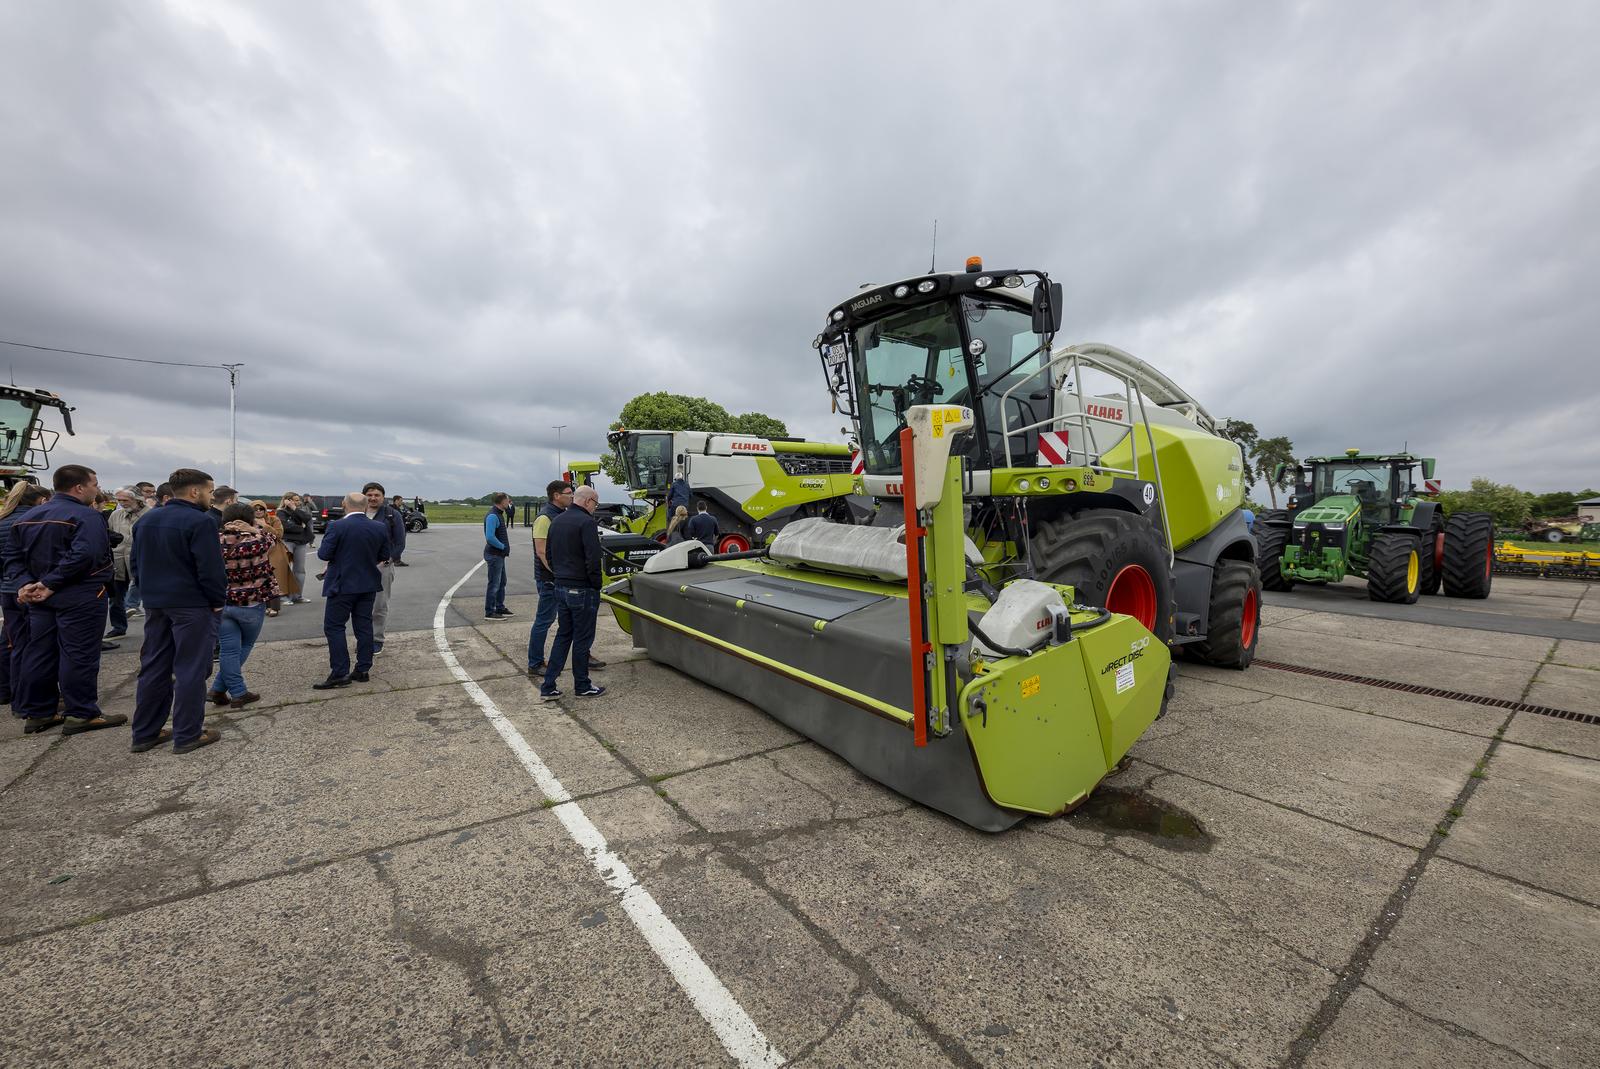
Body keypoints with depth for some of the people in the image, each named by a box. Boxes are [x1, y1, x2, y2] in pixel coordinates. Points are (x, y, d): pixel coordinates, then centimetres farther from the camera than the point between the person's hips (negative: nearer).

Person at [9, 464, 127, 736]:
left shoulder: (28, 516, 12)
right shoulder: (85, 516, -15)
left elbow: (13, 555, 9)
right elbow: (83, 556, -28)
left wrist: (26, 583, -1)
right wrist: (50, 584, -18)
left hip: (40, 598, 8)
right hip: (79, 597, -8)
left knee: (39, 653, 14)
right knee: (78, 655, -2)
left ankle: (37, 714, 22)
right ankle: (82, 715, 4)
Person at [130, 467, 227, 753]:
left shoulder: (147, 520, 11)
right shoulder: (199, 521, -16)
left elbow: (135, 563, 15)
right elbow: (211, 569, -20)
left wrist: (151, 590, 19)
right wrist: (218, 601, -9)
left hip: (155, 604, 8)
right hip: (193, 605, -8)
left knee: (153, 667, 14)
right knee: (191, 669, -1)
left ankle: (144, 734, 21)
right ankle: (187, 735, 5)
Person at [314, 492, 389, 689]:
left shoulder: (337, 526, -14)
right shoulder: (379, 528, -1)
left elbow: (324, 554, -12)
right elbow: (384, 556, 6)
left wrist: (340, 553, 8)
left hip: (342, 585, -4)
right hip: (369, 585, 5)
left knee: (334, 627, 3)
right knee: (364, 626, 10)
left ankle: (340, 673, 1)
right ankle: (363, 670, 15)